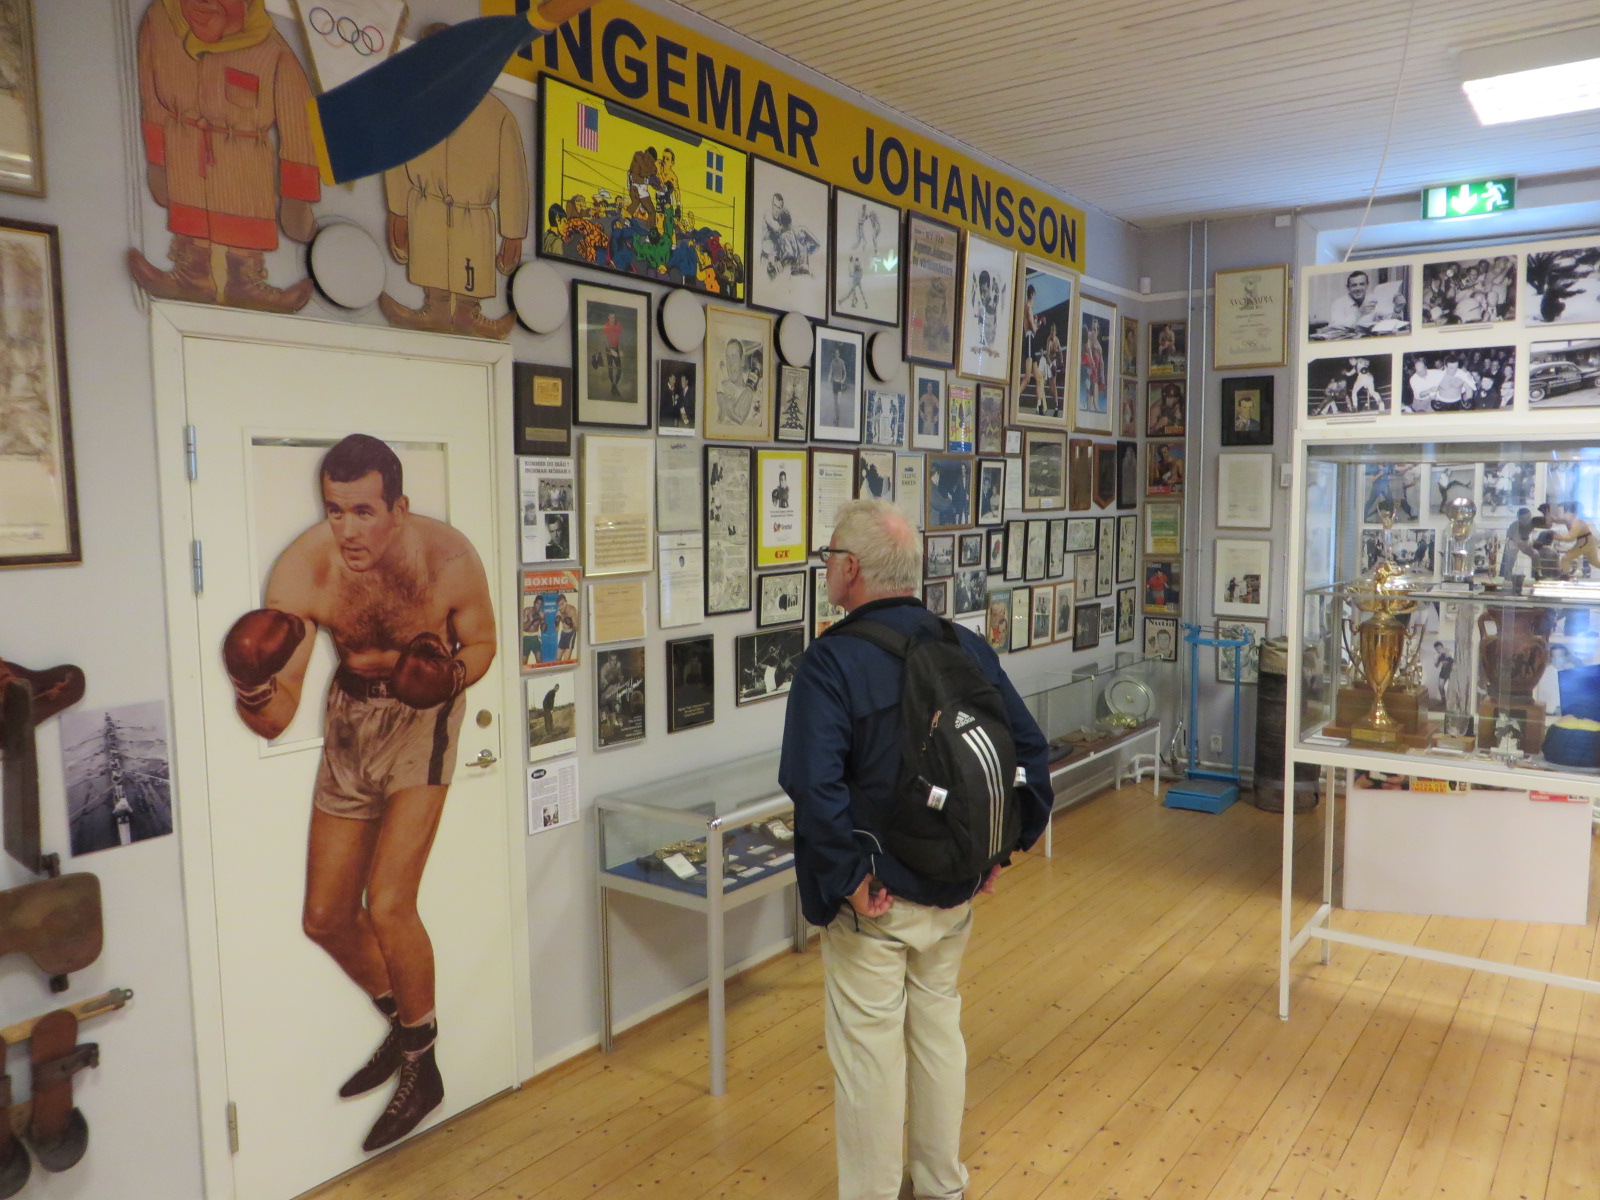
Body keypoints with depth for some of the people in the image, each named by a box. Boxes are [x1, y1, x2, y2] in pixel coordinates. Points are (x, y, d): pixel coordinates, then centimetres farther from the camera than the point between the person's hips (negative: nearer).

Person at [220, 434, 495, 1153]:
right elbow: (274, 719, -21)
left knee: (388, 903, -15)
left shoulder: (448, 559, -26)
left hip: (421, 717, -3)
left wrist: (453, 674, -26)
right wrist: (253, 697, -44)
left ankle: (422, 1066, 10)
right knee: (325, 917, 9)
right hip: (349, 716, 4)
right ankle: (403, 1023, 37)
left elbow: (481, 642, -5)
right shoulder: (301, 570, -23)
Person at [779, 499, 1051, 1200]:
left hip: (873, 900, -6)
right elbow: (1030, 750, 3)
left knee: (869, 1048, 9)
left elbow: (814, 785, -32)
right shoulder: (966, 647, 0)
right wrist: (1000, 847, 7)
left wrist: (848, 876, -21)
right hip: (954, 889, 7)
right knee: (939, 1028, 22)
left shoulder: (831, 661, -20)